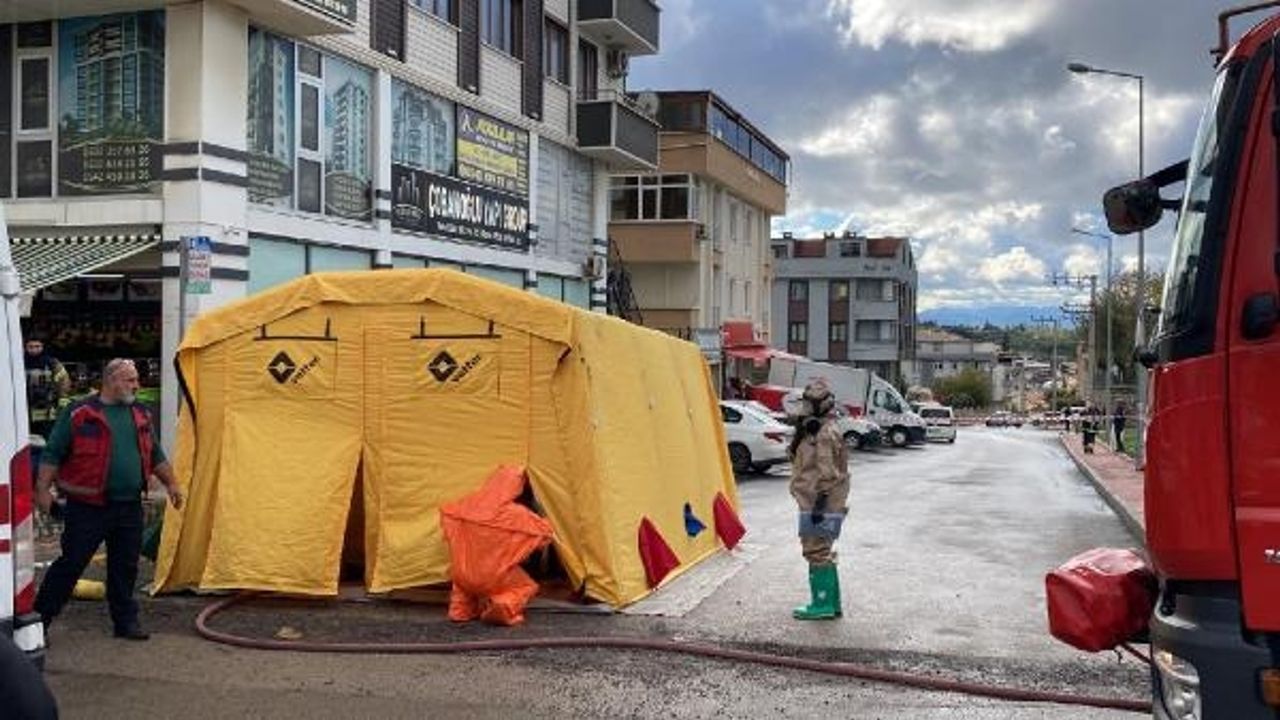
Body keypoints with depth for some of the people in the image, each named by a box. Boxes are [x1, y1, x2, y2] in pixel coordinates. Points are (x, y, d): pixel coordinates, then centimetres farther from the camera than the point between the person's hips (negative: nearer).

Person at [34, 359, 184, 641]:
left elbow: (155, 455, 22)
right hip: (87, 508, -5)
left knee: (125, 566, 10)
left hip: (129, 508, 5)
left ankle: (126, 621, 21)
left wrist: (171, 483, 21)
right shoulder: (79, 414, -6)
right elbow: (53, 454, -5)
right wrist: (43, 488, -11)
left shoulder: (141, 415, 12)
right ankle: (38, 619, 9)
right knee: (70, 563, -2)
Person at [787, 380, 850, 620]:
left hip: (820, 506, -11)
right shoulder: (815, 431, 15)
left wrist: (819, 504, -21)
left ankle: (823, 604, 0)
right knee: (823, 554, 15)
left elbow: (827, 474, -20)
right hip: (812, 504, 11)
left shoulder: (826, 433, -16)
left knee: (818, 553, -6)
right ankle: (830, 603, 22)